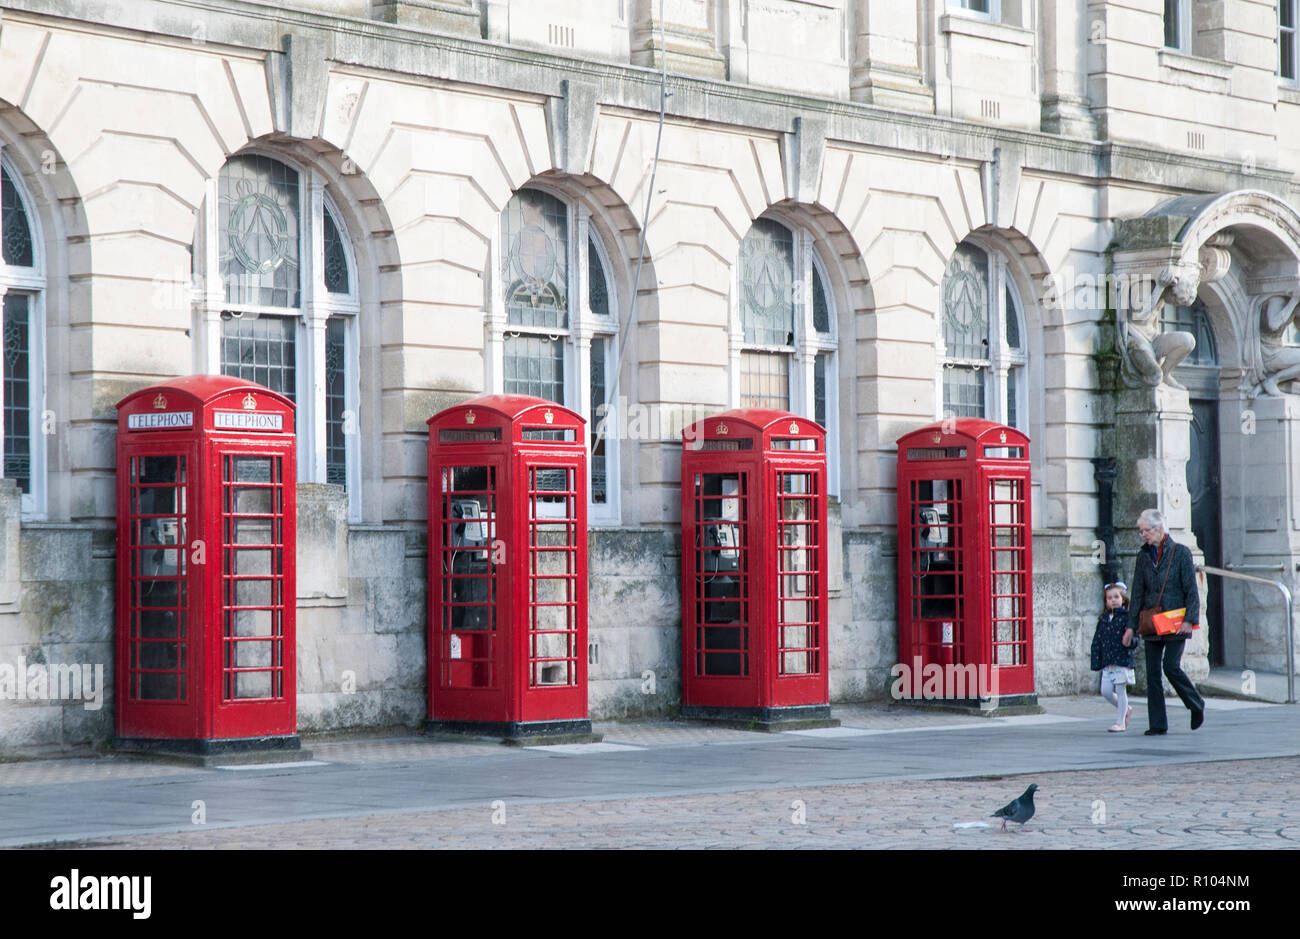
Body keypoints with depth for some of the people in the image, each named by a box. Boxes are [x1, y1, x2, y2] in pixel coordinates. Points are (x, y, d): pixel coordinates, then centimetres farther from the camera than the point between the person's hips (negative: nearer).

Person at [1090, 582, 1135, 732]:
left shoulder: (1127, 617, -4)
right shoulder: (1103, 618, 10)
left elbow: (1134, 637, -7)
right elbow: (1097, 641, 11)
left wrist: (1130, 641, -31)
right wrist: (1096, 662, 6)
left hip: (1122, 659, -5)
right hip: (1107, 661, 5)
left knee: (1120, 690, -2)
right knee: (1106, 691, 3)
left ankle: (1120, 722, 7)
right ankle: (1126, 709, 27)